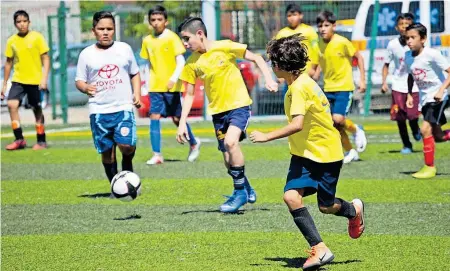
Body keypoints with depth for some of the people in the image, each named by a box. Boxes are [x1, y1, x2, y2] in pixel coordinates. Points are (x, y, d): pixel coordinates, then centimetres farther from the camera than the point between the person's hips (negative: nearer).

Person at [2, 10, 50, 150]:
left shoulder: (37, 37, -5)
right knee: (12, 104, -16)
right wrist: (4, 84, 12)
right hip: (18, 80, 3)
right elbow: (8, 62, 13)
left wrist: (44, 78, -13)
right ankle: (19, 139, -11)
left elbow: (45, 59, -3)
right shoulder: (11, 41, 4)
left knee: (37, 110, 6)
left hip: (35, 81, -3)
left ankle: (41, 141, 19)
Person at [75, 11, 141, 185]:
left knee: (127, 145, -17)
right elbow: (79, 81, 8)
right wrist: (85, 87, -15)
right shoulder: (86, 54, 5)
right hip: (99, 111, 1)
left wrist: (137, 94, 2)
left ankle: (128, 169, 13)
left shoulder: (124, 49, 8)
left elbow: (135, 74, 16)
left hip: (123, 107, 0)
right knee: (106, 151, 3)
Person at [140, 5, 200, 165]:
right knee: (154, 117, -7)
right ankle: (157, 155, -6)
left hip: (171, 87, -4)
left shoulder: (172, 38, -7)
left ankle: (194, 143, 29)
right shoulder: (147, 41, 6)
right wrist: (151, 82, 13)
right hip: (155, 87, 4)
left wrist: (174, 78, -24)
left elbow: (181, 61, -11)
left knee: (177, 118, 5)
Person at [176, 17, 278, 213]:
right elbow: (189, 94, 7)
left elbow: (256, 58, -3)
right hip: (218, 111, 5)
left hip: (238, 105, -5)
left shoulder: (225, 48, -12)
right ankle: (246, 190, 29)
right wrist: (182, 122, 0)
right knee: (228, 159, 3)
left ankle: (240, 191, -13)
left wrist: (268, 79, -15)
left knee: (230, 141, -27)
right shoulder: (192, 63, 0)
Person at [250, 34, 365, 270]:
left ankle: (354, 210, 41)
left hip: (326, 153, -8)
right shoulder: (298, 84, 5)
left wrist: (266, 137, -29)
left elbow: (297, 125, -33)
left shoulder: (300, 86, -24)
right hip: (304, 153, 8)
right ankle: (319, 249, -9)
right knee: (291, 196, -13)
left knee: (326, 206, 6)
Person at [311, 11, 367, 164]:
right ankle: (350, 152, 22)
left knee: (338, 119, -20)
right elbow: (314, 66, 7)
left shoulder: (342, 42, -15)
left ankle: (357, 130, 12)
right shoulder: (318, 45, -2)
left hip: (344, 87, -5)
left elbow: (359, 57, -4)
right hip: (328, 88, 5)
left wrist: (362, 79, -6)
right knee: (334, 124, 4)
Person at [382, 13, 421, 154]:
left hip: (415, 85, -2)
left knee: (413, 116, -10)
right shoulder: (393, 44, -1)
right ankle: (406, 145, 17)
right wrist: (384, 82, 1)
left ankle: (416, 131, 25)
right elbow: (386, 64, 10)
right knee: (400, 118, 1)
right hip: (398, 86, 2)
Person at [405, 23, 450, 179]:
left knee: (425, 129, -19)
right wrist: (409, 94, 7)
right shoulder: (408, 56, 0)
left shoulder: (432, 54, -20)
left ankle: (429, 167, -7)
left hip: (437, 97, -7)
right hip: (424, 99, 7)